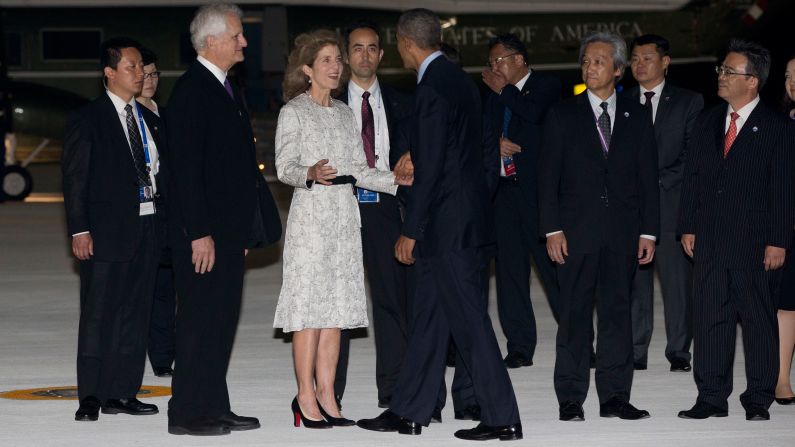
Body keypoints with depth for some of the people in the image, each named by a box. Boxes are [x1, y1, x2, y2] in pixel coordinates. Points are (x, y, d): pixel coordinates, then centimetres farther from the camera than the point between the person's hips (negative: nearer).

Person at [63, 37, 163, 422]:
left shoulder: (148, 119, 15)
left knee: (135, 314, 8)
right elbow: (75, 178, -6)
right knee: (98, 314, -3)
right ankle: (91, 397, 1)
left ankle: (122, 393, 14)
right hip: (107, 228, -6)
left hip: (147, 227, 6)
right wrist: (79, 229, -14)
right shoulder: (87, 119, -3)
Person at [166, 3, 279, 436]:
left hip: (229, 229, 9)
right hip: (203, 233, -9)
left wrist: (245, 228, 18)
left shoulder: (226, 88, 16)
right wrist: (199, 233, -22)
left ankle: (215, 408, 18)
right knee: (200, 321, -6)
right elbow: (186, 168, -18)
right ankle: (187, 413, -1)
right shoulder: (191, 90, -13)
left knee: (220, 320, 12)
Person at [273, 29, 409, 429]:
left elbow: (359, 170, 14)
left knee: (336, 305, 3)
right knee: (310, 305, -8)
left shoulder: (344, 113, 17)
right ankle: (306, 396, -4)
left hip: (344, 215, 6)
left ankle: (326, 394, 5)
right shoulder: (294, 112, -1)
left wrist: (402, 182, 3)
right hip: (312, 213, -6)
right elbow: (284, 167, -9)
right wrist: (311, 174, -29)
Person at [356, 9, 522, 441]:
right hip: (462, 214, 10)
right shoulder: (460, 80, 13)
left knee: (468, 319, -6)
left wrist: (410, 231, -15)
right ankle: (408, 411, 21)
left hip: (446, 221, -10)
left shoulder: (432, 89, -17)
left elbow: (430, 167, -20)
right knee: (428, 315, 14)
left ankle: (502, 418, -4)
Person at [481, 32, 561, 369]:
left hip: (538, 187, -6)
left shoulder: (547, 87, 1)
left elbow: (535, 113, -17)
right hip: (504, 188, 6)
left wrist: (504, 90, -6)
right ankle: (520, 347, 8)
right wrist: (495, 142, -6)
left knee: (554, 263, -8)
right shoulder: (494, 96, 19)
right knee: (510, 269, 4)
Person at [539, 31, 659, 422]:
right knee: (575, 315, 0)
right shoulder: (562, 115, 5)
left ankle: (614, 396, 8)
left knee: (617, 312, 3)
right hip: (576, 230, -2)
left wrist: (649, 231, 2)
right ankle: (571, 400, 5)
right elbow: (547, 176, 1)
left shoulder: (637, 117, 10)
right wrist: (552, 229, -7)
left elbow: (648, 178, 9)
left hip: (623, 234, 2)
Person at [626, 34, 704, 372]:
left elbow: (694, 154, 1)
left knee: (678, 281, -3)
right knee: (633, 283, -1)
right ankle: (635, 354, 3)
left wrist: (659, 181, -8)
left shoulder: (688, 102, 7)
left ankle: (679, 353, 3)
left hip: (671, 202, -2)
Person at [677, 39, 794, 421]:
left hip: (755, 245, -5)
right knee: (709, 319, 6)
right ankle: (712, 398, 12)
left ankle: (758, 400, 11)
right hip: (709, 242, 5)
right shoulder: (708, 122, 11)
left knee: (759, 322, 3)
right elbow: (692, 177, 13)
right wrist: (688, 227, 7)